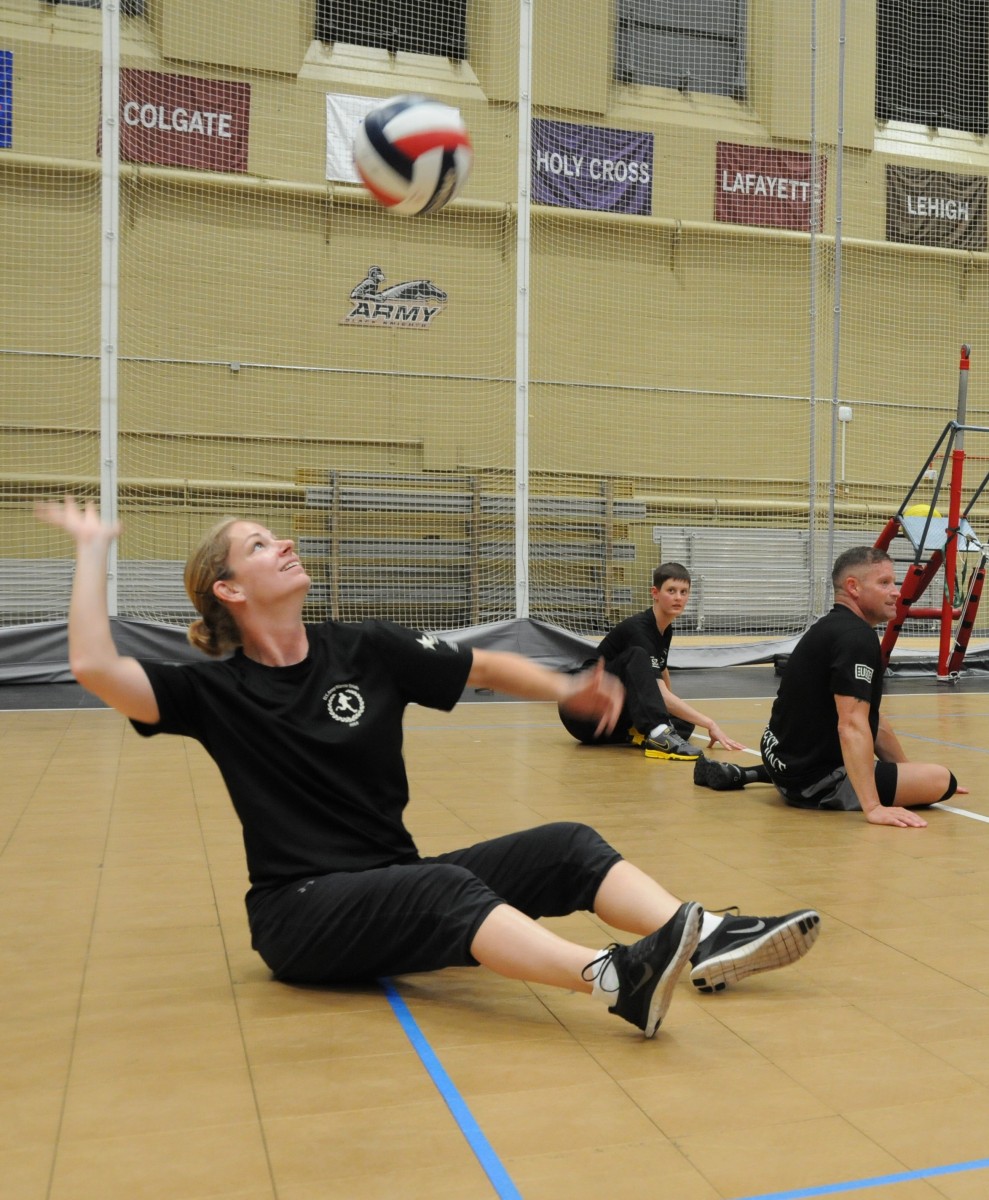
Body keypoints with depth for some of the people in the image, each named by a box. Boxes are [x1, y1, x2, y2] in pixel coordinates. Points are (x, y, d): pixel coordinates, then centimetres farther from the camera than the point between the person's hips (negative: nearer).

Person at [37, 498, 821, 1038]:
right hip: (298, 910, -5)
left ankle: (705, 942, -32)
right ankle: (618, 980, -56)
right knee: (444, 886, -35)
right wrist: (94, 549, -12)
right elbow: (95, 667, -22)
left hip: (400, 885, 5)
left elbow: (485, 668, 10)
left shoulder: (364, 648, 5)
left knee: (566, 845, -14)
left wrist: (565, 690, -8)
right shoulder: (214, 690, -5)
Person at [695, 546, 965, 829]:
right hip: (812, 781, -11)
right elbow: (852, 725, -29)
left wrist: (905, 768, 20)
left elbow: (873, 721, 19)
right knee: (941, 780, -17)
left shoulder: (836, 627, 12)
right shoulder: (856, 637, -19)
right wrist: (873, 807, -33)